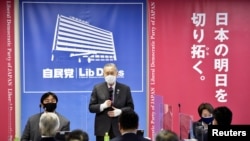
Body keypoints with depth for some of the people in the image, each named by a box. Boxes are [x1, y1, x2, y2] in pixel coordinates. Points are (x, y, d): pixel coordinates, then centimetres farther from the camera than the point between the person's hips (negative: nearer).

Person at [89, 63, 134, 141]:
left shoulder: (125, 88, 6)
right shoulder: (97, 88, 5)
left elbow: (130, 107, 5)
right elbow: (91, 107, 3)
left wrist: (120, 111, -13)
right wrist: (102, 106, -15)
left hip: (120, 129, 0)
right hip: (102, 128, 0)